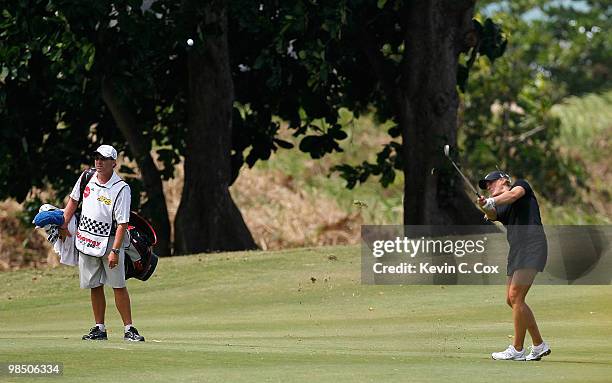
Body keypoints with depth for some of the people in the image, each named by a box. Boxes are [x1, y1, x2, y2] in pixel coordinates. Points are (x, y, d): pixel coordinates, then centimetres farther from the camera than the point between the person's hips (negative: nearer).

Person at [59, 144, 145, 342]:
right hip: (86, 238, 5)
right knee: (95, 286, 8)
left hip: (109, 241, -5)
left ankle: (129, 329, -3)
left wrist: (115, 251, -24)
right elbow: (73, 200, 19)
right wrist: (63, 225, 16)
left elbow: (122, 223, -18)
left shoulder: (121, 189, -15)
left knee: (118, 286, -6)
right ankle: (99, 329, 12)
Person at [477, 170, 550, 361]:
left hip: (532, 246, -9)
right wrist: (486, 206, -23)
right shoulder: (499, 207, 23)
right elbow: (491, 215, -1)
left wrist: (492, 200, -29)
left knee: (515, 296, -15)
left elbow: (514, 194, -15)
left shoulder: (521, 185, 9)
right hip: (516, 251, 9)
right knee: (512, 300, 8)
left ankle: (517, 350, -11)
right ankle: (539, 345, 18)